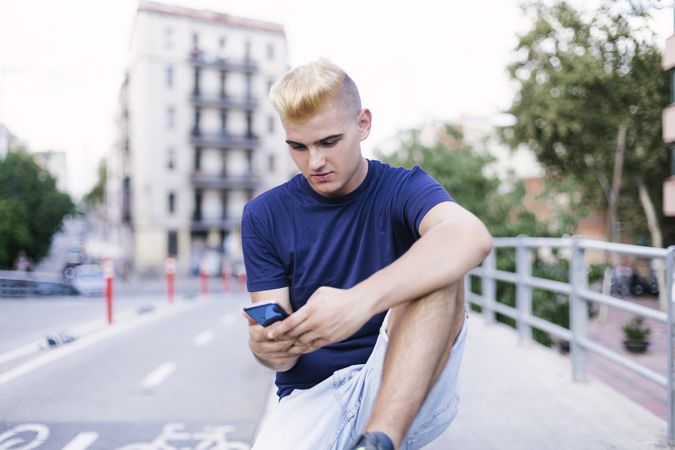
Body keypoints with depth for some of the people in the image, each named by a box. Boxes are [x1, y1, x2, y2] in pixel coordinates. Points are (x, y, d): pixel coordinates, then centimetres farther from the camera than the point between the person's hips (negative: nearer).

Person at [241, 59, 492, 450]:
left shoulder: (402, 188, -2)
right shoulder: (264, 216, 4)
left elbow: (472, 237, -27)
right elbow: (285, 354, 0)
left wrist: (361, 300, -41)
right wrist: (265, 346, -25)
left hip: (410, 393, 0)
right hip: (312, 393, 1)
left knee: (436, 271, -26)